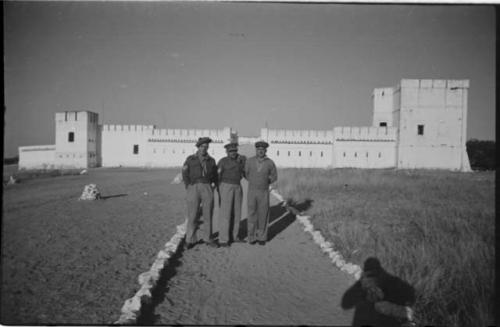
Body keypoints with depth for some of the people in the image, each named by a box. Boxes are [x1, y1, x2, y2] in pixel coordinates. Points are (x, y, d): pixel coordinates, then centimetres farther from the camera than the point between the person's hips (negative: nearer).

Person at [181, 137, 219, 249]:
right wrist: (189, 188, -3)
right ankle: (190, 240, 9)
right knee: (192, 215, -2)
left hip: (207, 188, 2)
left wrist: (213, 186, 5)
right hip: (194, 188, -1)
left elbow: (215, 175, 18)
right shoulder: (190, 159, 7)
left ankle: (208, 239, 15)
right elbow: (185, 175, 6)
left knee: (208, 214, 3)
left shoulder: (211, 160, 11)